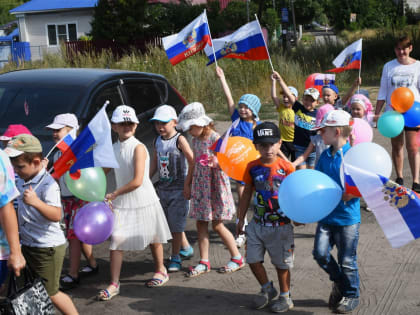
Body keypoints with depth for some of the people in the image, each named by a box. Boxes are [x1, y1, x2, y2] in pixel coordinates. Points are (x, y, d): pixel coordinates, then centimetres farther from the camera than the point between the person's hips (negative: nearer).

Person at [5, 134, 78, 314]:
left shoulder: (48, 184, -21)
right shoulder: (21, 181, 6)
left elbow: (56, 215, -32)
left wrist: (36, 202, -44)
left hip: (48, 248, -8)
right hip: (28, 245, 8)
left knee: (50, 294, -1)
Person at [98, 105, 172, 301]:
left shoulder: (138, 148, -17)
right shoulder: (114, 149, 2)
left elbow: (137, 181, -23)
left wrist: (114, 194, -17)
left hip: (144, 201, -4)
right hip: (122, 203, 5)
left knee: (153, 238, 14)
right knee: (116, 240, -3)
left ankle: (160, 271, 37)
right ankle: (114, 284, 4)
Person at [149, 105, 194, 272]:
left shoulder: (179, 140, -13)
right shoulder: (157, 141, 7)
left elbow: (192, 161, -15)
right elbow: (154, 163, 16)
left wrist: (188, 183, -17)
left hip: (179, 189, -7)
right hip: (163, 188, 7)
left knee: (176, 224, -3)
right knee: (170, 223, 15)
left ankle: (175, 257, 8)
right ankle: (186, 247, 34)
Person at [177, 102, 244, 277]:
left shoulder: (215, 139, -15)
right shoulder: (195, 140, 6)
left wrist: (216, 163, -37)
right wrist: (188, 185, 15)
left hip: (215, 185, -7)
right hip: (200, 186, 7)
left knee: (217, 225, -1)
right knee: (201, 223, 6)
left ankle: (237, 258, 15)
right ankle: (204, 262, 15)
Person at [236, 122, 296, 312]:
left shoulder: (286, 167, -11)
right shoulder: (253, 167, -2)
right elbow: (247, 194, 8)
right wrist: (241, 218, 11)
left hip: (280, 225, -3)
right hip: (257, 224, 3)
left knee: (281, 263, 9)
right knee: (253, 259, 8)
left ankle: (285, 297, 29)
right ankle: (267, 289, 33)